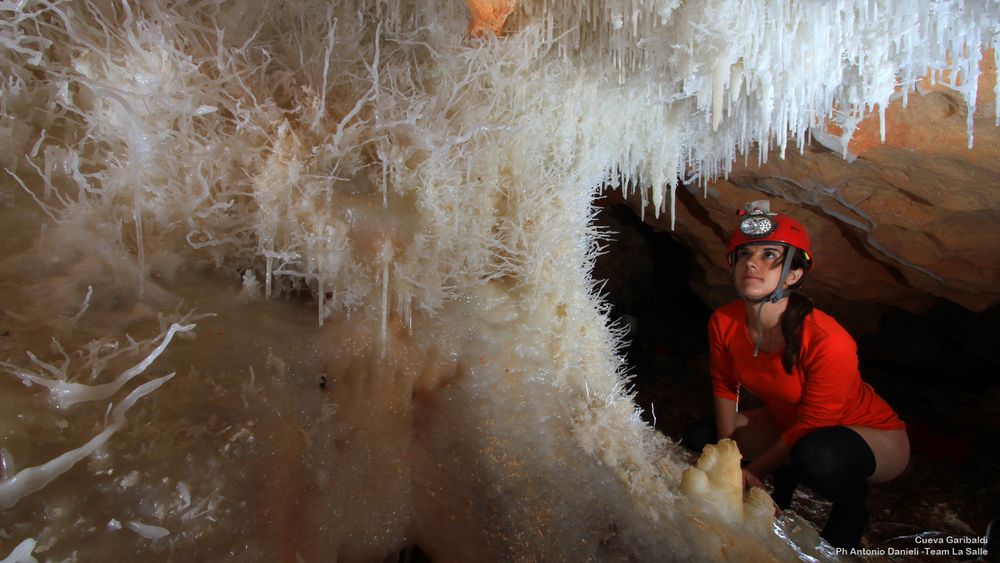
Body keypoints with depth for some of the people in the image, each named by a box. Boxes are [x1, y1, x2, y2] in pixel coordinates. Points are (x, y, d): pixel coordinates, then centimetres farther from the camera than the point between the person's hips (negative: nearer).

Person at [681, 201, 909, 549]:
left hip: (875, 438, -5)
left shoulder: (828, 341, -35)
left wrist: (753, 472, -18)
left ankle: (852, 514, -3)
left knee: (816, 456, -38)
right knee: (698, 439, -3)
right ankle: (785, 478, 20)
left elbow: (812, 424, -24)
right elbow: (725, 387, -1)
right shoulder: (723, 323, -18)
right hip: (788, 423, 6)